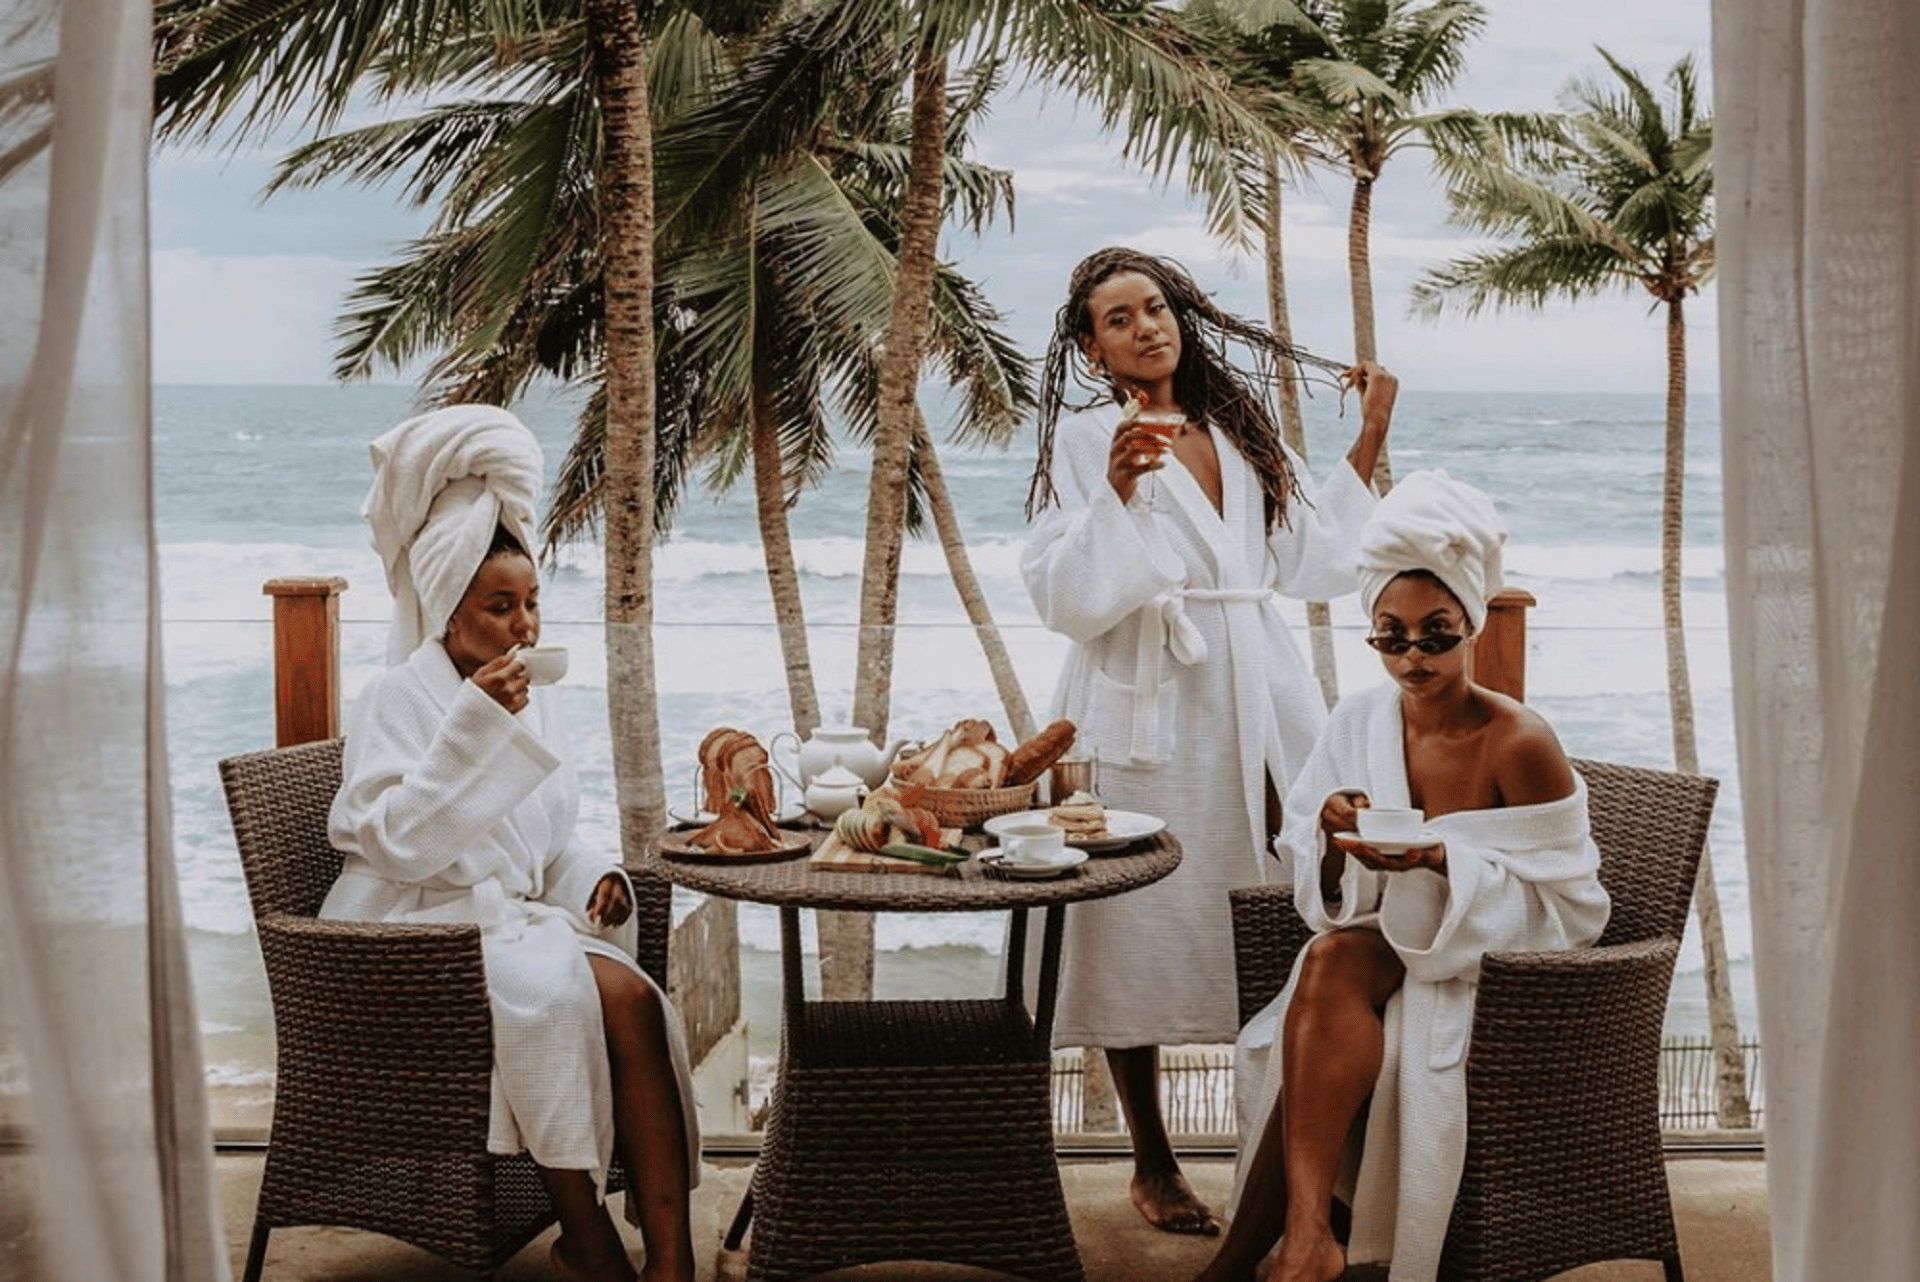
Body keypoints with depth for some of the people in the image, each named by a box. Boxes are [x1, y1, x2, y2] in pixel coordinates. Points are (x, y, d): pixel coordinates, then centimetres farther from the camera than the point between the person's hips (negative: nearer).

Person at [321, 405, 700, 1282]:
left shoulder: (538, 708, 15)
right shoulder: (400, 698, -6)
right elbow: (397, 844, -19)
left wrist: (593, 880, -1)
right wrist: (474, 724, -24)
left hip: (515, 920, 6)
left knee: (631, 997, -26)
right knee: (556, 989, -34)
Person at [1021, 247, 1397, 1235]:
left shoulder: (1243, 431, 17)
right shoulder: (1085, 440, 2)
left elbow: (1319, 563, 14)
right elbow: (1066, 599, -7)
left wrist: (1368, 441, 17)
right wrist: (1115, 493, -19)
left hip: (1258, 700, 4)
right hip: (1143, 710, -4)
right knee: (1141, 931, -1)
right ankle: (1152, 1163, 15)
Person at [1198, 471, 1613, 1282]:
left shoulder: (1520, 745, -14)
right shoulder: (1358, 722, 1)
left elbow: (1567, 908, -12)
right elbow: (1323, 897, 6)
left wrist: (1443, 862, -27)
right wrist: (1335, 842, -19)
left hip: (1487, 972, -4)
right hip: (1382, 948, 5)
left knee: (1336, 962, -31)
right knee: (1333, 958, -32)